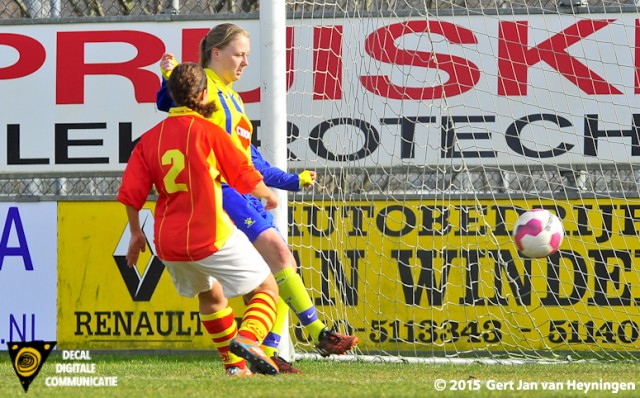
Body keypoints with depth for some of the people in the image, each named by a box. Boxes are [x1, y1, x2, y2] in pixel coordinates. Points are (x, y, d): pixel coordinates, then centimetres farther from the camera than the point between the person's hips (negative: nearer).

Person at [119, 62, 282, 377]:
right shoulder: (207, 130, -6)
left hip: (168, 243, 6)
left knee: (210, 295, 30)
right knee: (266, 289, 5)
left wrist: (136, 233, 19)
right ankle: (248, 338, -22)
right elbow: (245, 177, 1)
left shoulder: (150, 138, 8)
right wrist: (267, 194, 22)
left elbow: (130, 191, 5)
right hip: (211, 237, -6)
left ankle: (233, 363, 30)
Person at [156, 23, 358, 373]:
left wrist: (293, 181, 35)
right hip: (222, 189, -10)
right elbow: (168, 102, -17)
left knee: (283, 268, 2)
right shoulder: (203, 88, 0)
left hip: (247, 193, 10)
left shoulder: (233, 99, 25)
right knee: (278, 252, -19)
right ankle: (320, 335, -22)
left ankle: (267, 351, 4)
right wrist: (169, 78, -37)